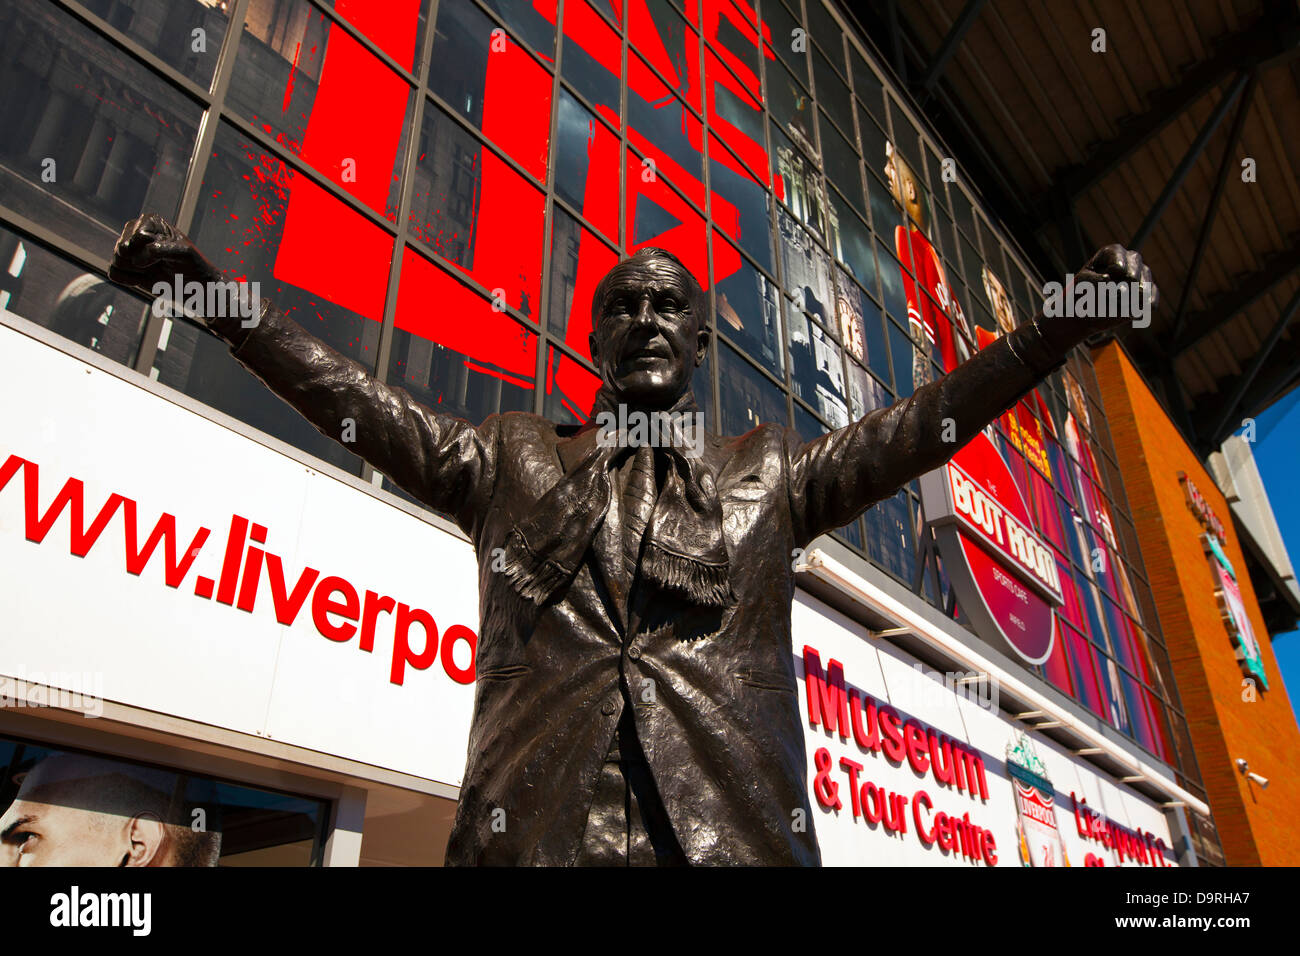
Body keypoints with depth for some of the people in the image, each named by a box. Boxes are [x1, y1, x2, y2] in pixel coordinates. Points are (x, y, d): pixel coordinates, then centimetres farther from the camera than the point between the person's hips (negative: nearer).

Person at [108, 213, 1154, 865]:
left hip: (735, 833, 1)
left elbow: (923, 424, 14)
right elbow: (353, 400, 15)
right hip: (531, 830, 0)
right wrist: (209, 289, 9)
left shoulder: (767, 471, 20)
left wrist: (1062, 325, 6)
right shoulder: (510, 458, 19)